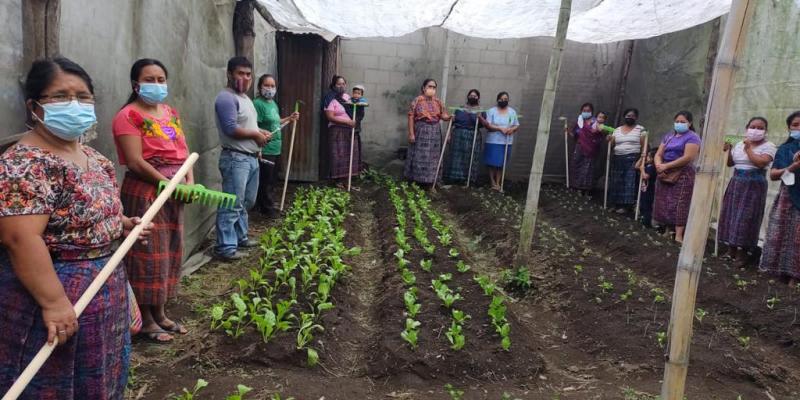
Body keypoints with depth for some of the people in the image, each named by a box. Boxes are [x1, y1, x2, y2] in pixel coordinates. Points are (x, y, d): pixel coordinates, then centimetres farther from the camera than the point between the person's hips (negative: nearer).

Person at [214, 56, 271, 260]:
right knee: (232, 205, -8)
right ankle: (225, 247, -3)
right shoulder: (226, 98, -13)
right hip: (235, 159, -10)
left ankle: (240, 237, 30)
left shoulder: (245, 98, 18)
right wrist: (256, 134, -12)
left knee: (247, 202, 18)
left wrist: (261, 133, 7)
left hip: (252, 158, 10)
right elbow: (231, 128, -23)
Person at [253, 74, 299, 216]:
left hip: (276, 149, 9)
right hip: (265, 150, -9)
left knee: (272, 180, 18)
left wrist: (289, 118, 17)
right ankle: (267, 209, 14)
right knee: (265, 181, 1)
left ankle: (261, 203, 33)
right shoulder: (258, 103, -14)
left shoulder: (273, 103, 12)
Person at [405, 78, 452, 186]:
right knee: (419, 155, 2)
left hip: (434, 132, 4)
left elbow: (443, 115, 6)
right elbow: (411, 117, -9)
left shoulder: (438, 101, 7)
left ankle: (429, 178, 20)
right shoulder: (418, 100, -6)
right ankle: (416, 178, 12)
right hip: (420, 131, -4)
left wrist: (450, 117, -17)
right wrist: (411, 133, -14)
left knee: (432, 156, 9)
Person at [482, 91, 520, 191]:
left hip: (507, 142, 3)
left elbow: (517, 125, 10)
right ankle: (493, 182, 12)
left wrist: (512, 129, -12)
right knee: (492, 163, -2)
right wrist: (500, 128, -21)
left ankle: (498, 183, 14)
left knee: (501, 164, 6)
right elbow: (488, 126, -9)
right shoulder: (492, 111, -2)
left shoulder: (512, 112, 8)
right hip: (493, 141, -3)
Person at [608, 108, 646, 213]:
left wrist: (643, 156, -15)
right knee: (618, 182, 3)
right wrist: (609, 140, -8)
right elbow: (612, 144, 13)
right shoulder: (617, 130, 13)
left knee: (629, 182, -8)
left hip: (633, 159, -4)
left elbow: (644, 145, -3)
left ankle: (626, 205, -5)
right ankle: (619, 204, 11)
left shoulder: (640, 129, 2)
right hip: (618, 159, 4)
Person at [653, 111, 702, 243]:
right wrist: (658, 165, -12)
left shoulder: (692, 137, -5)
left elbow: (688, 157, -17)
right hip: (665, 174, 7)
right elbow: (658, 154, 11)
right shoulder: (668, 136, 16)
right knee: (664, 204, 6)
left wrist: (666, 166, -17)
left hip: (682, 175, -6)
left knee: (679, 205, -10)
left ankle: (678, 235, -11)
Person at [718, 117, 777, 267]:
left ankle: (742, 252, 4)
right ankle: (731, 249, 21)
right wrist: (728, 151, -2)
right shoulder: (739, 144, 11)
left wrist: (748, 148, -14)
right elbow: (730, 163, 15)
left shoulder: (768, 146, -6)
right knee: (731, 215, 8)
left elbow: (760, 163, -22)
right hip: (736, 183, 6)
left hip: (754, 186, -6)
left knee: (745, 219, -6)